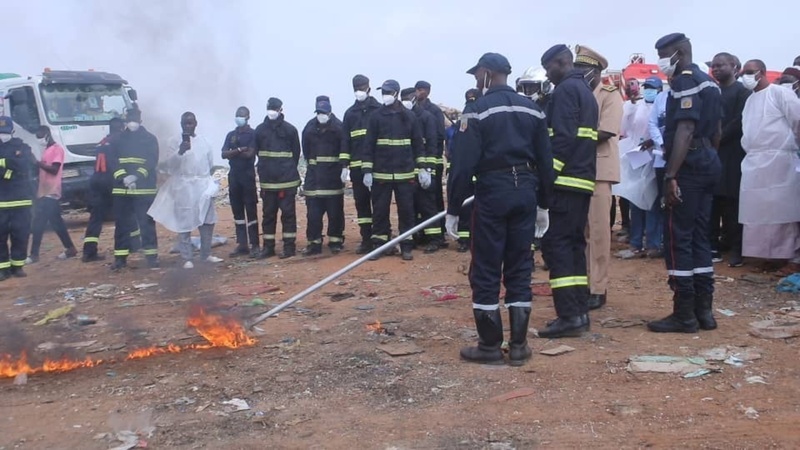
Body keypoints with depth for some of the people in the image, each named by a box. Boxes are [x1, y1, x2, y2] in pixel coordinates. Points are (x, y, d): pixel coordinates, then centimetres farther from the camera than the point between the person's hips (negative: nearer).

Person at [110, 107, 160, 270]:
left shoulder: (150, 139, 6)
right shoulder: (119, 140, 11)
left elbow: (152, 161, -4)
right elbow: (113, 162, 4)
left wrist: (137, 176, -18)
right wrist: (123, 178, -14)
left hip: (144, 188, -2)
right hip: (121, 189, 2)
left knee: (147, 223, -1)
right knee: (121, 224, 5)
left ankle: (151, 256, 5)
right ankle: (120, 258, 11)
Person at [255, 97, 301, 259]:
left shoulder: (290, 129, -2)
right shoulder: (260, 130, 6)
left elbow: (296, 153, 4)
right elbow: (258, 152, 13)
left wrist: (289, 170, 8)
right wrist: (265, 169, 13)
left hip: (287, 179, -3)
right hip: (267, 180, 3)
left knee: (288, 212, 1)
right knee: (268, 213, 8)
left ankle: (289, 246, 7)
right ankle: (268, 246, 15)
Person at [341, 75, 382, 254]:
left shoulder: (379, 110, 3)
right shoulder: (350, 113, 13)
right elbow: (346, 140, 12)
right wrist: (344, 165, 5)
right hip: (357, 166, 3)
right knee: (361, 202, 5)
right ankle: (366, 239, 12)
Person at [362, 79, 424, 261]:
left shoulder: (410, 116, 5)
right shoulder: (376, 116, 2)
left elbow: (418, 144, 9)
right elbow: (369, 145, 1)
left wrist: (422, 168, 3)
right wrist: (367, 171, -5)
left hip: (405, 173, 1)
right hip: (381, 173, 0)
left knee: (406, 209, 4)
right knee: (380, 210, 4)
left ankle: (406, 246, 12)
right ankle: (378, 245, 13)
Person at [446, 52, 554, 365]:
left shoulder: (479, 110, -6)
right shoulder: (532, 110, 11)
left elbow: (464, 164, -11)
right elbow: (545, 161, 11)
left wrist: (453, 209, -6)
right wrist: (543, 205, 18)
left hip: (492, 193, -5)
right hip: (525, 192, 6)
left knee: (486, 271, 3)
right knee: (519, 269, 10)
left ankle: (490, 346, 8)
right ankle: (518, 346, 14)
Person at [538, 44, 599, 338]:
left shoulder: (566, 90, -8)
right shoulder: (586, 91, 22)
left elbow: (563, 137, -19)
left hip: (566, 179, -10)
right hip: (583, 179, 10)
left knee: (555, 243, -9)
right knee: (574, 243, 10)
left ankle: (569, 316, -11)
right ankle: (580, 312, 12)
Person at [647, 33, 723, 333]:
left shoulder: (685, 81, -11)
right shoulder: (709, 83, 19)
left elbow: (685, 130, -22)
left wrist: (671, 175, -26)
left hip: (688, 168, -10)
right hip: (707, 165, 10)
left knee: (678, 239, -6)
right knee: (699, 237, 11)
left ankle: (684, 314, -3)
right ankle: (704, 310, 14)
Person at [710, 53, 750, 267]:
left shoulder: (742, 91, 2)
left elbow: (740, 121, -10)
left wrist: (719, 138, -14)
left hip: (731, 155, -5)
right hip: (710, 153, 5)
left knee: (731, 203, -5)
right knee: (711, 202, 1)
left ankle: (736, 249, 1)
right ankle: (712, 247, 5)